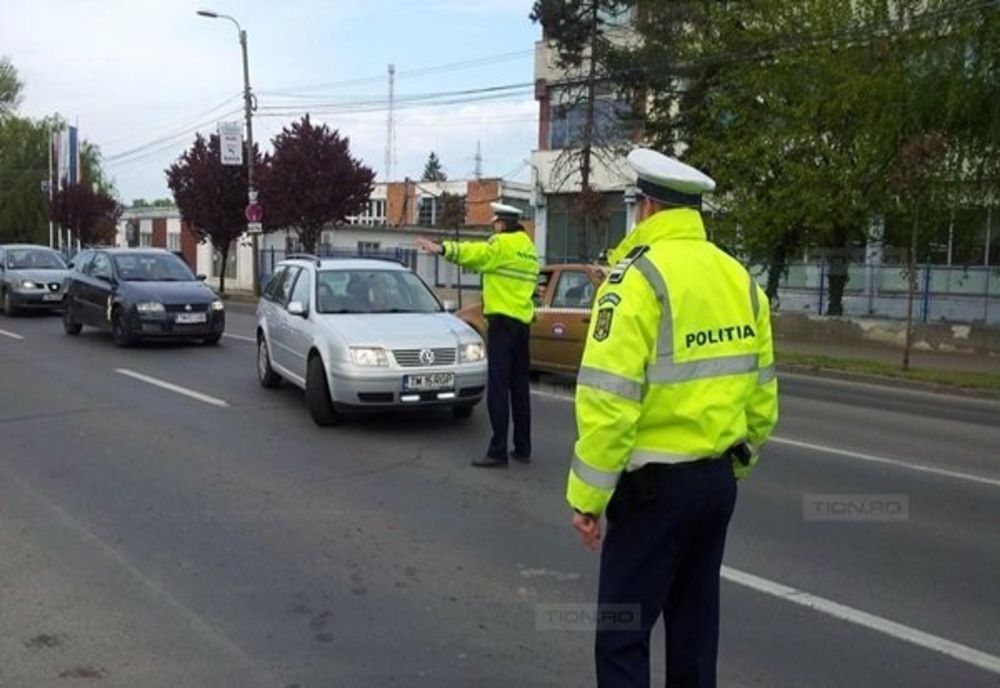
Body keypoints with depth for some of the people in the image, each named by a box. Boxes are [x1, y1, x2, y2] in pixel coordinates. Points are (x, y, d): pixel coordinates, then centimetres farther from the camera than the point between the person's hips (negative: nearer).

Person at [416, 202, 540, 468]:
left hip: (503, 321, -9)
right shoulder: (529, 247, 19)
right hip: (523, 321, 9)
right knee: (520, 386, 12)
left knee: (498, 388, -8)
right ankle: (523, 448, 18)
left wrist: (443, 248, -37)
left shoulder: (504, 244, -9)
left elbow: (476, 252, -26)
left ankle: (498, 451, -8)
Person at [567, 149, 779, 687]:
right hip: (717, 479, 8)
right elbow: (762, 394, 12)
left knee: (622, 634, 1)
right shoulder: (739, 279, 8)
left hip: (656, 482, -7)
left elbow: (609, 400, -20)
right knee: (694, 622, 20)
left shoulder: (639, 275, -14)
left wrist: (587, 495, -13)